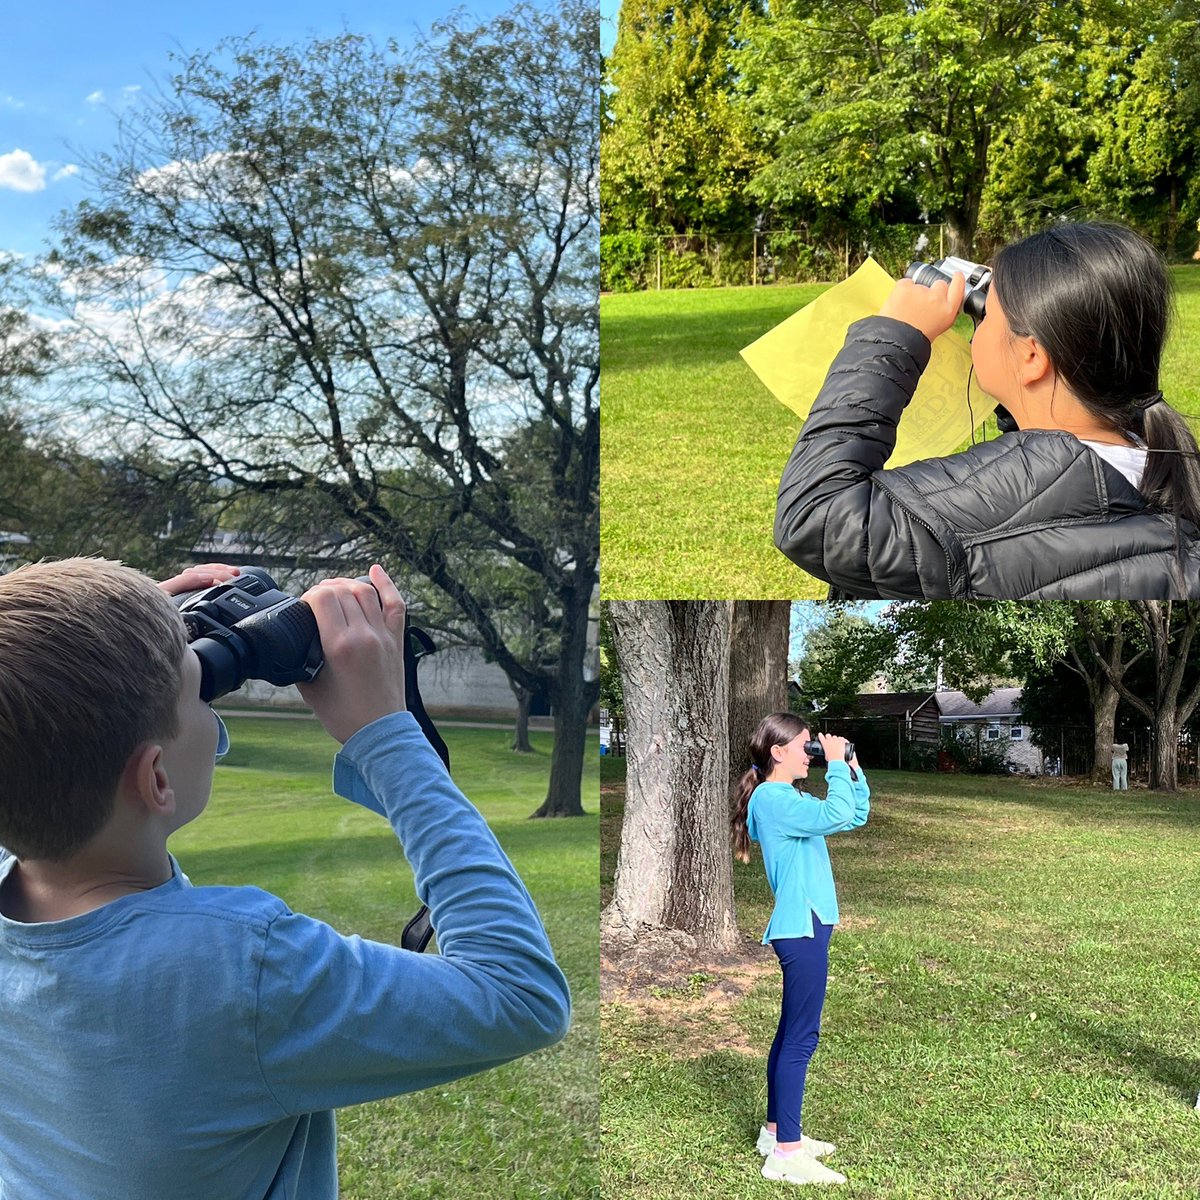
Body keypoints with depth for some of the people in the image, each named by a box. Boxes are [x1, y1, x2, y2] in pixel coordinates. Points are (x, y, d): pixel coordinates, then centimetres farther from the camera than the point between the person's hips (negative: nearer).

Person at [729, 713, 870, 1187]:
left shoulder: (791, 801, 16)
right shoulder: (772, 799, -16)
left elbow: (857, 815, 20)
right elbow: (837, 815, -30)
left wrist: (851, 766, 8)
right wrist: (836, 763, -18)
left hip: (804, 927, 11)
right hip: (801, 929, -11)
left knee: (791, 1032, 17)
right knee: (801, 1038, -8)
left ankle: (776, 1130, 27)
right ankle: (786, 1153, -3)